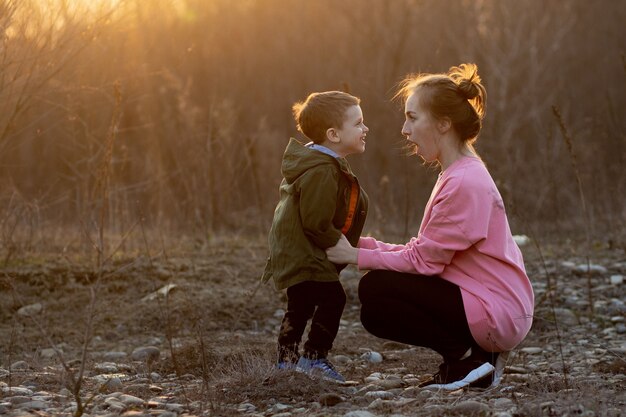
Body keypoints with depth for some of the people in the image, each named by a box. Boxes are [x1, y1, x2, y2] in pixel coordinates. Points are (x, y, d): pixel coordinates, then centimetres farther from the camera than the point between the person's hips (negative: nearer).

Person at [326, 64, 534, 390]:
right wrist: (361, 244, 1)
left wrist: (358, 256, -9)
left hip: (496, 316, -10)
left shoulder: (464, 184, -18)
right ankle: (473, 354, 10)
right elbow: (421, 252, 10)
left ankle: (465, 359, -6)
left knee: (375, 291, -14)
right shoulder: (458, 175, 14)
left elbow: (422, 261, -16)